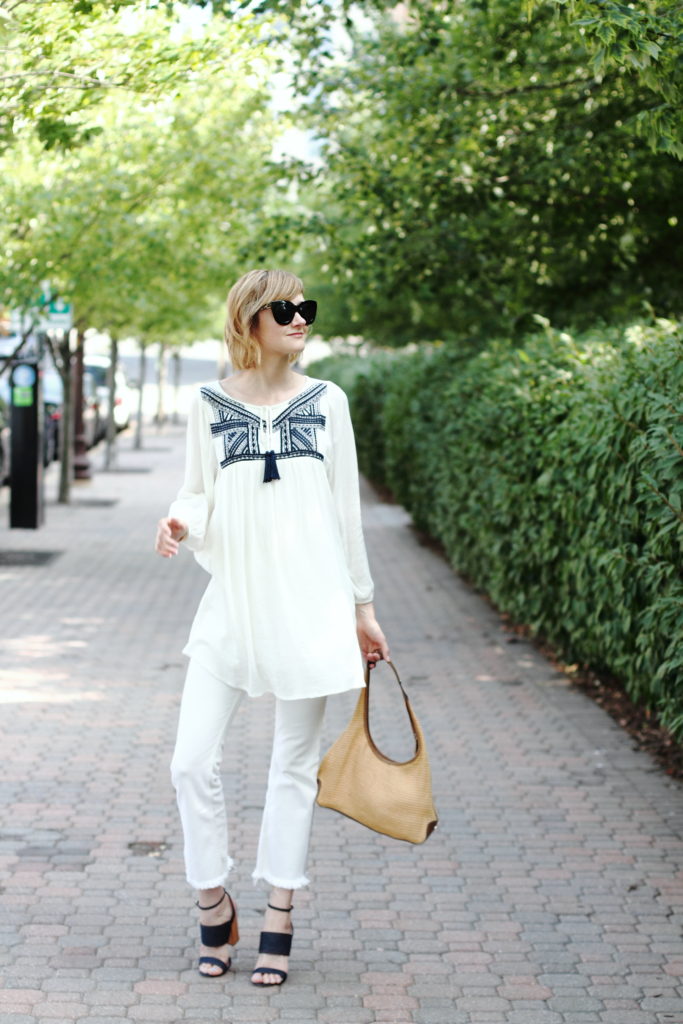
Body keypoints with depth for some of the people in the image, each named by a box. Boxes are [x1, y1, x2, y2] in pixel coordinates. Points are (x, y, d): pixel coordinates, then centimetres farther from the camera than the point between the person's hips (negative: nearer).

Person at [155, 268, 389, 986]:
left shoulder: (326, 401, 6)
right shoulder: (209, 404, 4)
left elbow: (346, 508, 10)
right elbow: (197, 496, 10)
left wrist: (362, 606, 12)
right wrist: (179, 523, -14)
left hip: (310, 603, 0)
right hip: (232, 602, 0)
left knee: (294, 763, 6)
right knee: (192, 760, -6)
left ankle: (279, 918, 18)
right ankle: (213, 902, 15)